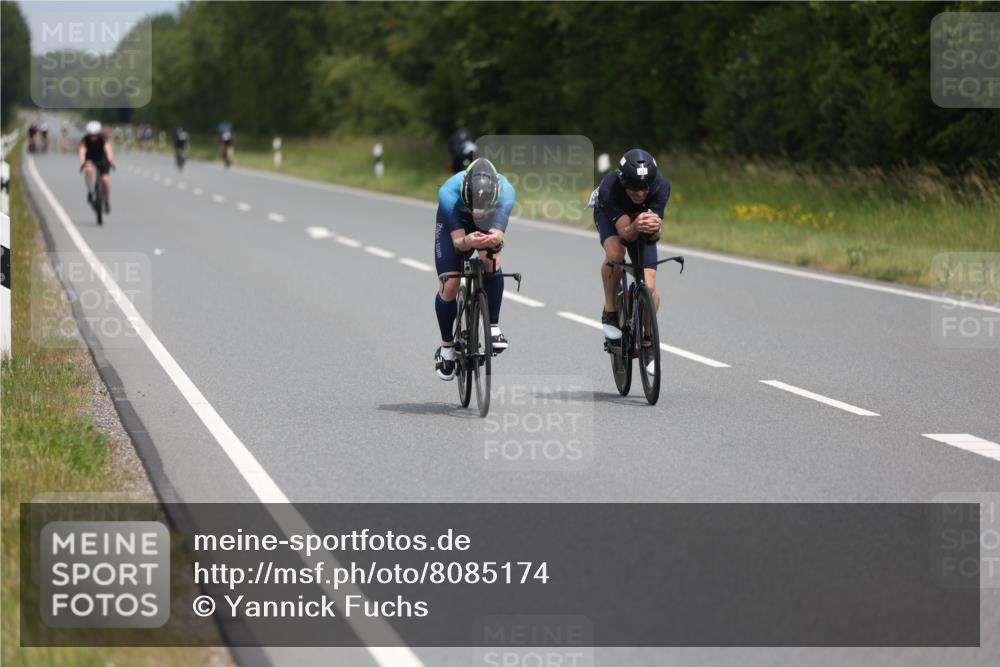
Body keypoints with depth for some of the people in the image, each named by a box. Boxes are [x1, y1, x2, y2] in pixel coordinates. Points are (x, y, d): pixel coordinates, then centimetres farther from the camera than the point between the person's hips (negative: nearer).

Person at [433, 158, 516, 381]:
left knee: (491, 259, -32)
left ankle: (493, 326, -15)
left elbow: (499, 234, -42)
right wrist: (467, 242, -62)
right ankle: (446, 347, 15)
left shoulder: (506, 192, -39)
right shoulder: (449, 194, -41)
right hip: (453, 223, 0)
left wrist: (495, 239, -66)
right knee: (449, 286, -9)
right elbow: (457, 241, -39)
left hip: (490, 223, 0)